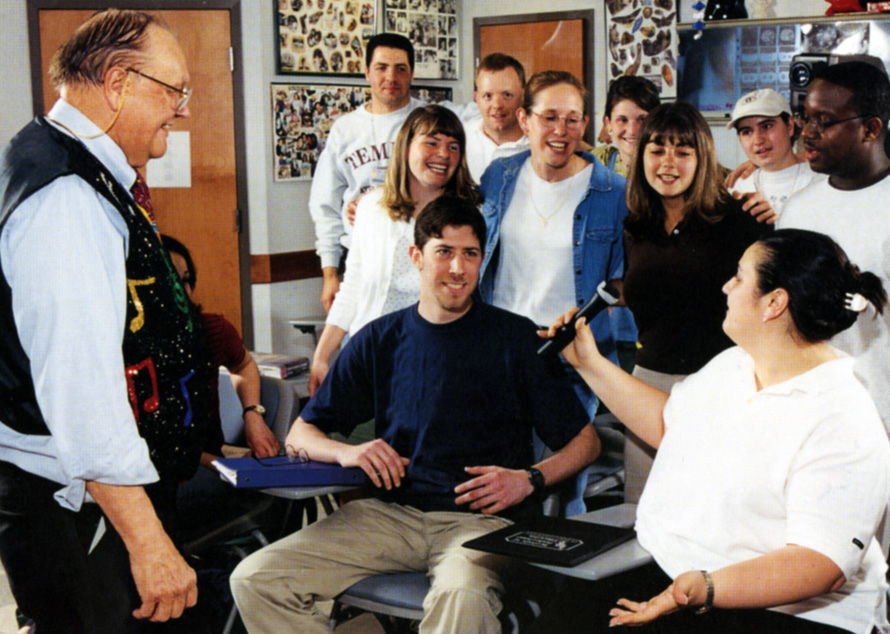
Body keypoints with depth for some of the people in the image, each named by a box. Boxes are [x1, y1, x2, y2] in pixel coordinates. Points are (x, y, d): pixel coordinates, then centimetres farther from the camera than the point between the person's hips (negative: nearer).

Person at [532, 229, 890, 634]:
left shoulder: (841, 424, -19)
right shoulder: (731, 365, 10)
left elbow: (822, 562, -24)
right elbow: (666, 423, 27)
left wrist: (706, 588, -36)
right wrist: (590, 364, 24)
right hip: (672, 579, 8)